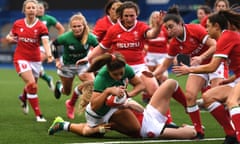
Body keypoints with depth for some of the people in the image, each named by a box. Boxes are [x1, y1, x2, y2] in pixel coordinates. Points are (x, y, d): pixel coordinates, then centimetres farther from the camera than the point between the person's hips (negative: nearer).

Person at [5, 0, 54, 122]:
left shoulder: (41, 27, -9)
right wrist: (10, 39, -10)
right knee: (31, 84, -19)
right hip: (21, 58, -1)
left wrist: (49, 55, -41)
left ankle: (23, 98, 54)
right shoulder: (17, 24, -3)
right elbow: (11, 37, 15)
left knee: (31, 86, 15)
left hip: (35, 59, 1)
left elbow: (46, 42, -23)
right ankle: (38, 115, -12)